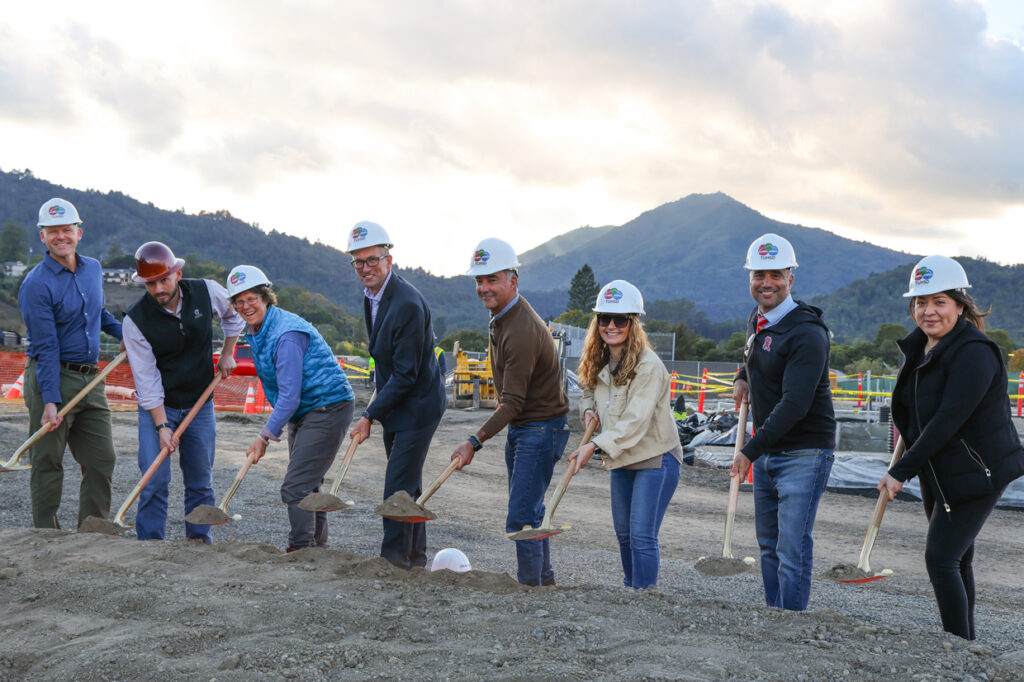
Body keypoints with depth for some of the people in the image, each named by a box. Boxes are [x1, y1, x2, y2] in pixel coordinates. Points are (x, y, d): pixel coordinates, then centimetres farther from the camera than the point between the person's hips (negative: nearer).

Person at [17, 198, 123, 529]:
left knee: (102, 460, 6)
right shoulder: (37, 285, -12)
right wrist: (50, 401, -21)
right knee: (48, 463, 1)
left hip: (90, 380, 7)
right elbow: (46, 348, -17)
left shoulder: (93, 268, 9)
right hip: (51, 377, -6)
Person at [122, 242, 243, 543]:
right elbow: (147, 379, -16)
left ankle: (199, 539, 19)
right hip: (157, 406, -2)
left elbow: (235, 314, 15)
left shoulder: (207, 292, -10)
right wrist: (161, 425, -19)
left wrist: (227, 354, 10)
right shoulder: (135, 319, -17)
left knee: (201, 480, 6)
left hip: (200, 404, 2)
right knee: (154, 479, -8)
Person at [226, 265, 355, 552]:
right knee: (307, 486, 17)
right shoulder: (257, 332, 8)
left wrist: (265, 436, -20)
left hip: (327, 409, -10)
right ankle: (318, 548, 28)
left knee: (295, 487, -13)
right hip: (303, 411, 10)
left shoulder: (287, 334, -23)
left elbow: (289, 396, -24)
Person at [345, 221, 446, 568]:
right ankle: (415, 557, 27)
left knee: (399, 485, -8)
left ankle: (394, 556, 2)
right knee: (408, 485, 16)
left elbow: (405, 375, -23)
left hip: (417, 405, -9)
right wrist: (375, 408, 15)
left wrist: (370, 416, -21)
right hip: (396, 402, 9)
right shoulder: (371, 296, 5)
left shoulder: (408, 303, -24)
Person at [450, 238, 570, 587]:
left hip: (541, 428, -10)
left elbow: (513, 401, -27)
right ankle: (545, 581, 29)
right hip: (519, 426, 10)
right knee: (528, 512, 17)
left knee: (521, 518, -12)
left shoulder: (523, 330, -25)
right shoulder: (501, 316, 7)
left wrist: (476, 441, -32)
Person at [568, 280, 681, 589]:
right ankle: (630, 589, 33)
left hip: (655, 459, -8)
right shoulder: (599, 363, 4)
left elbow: (636, 420, -27)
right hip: (621, 460, 8)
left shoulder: (648, 365, -21)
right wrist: (589, 409, -1)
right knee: (624, 533, 16)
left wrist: (596, 445, -34)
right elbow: (589, 392, 23)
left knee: (642, 535, -12)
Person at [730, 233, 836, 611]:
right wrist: (743, 377, 16)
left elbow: (794, 406, -25)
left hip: (803, 454, -9)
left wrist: (749, 451, -23)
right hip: (766, 453, 9)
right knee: (769, 547, 15)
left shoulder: (806, 332, -19)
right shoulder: (756, 319, 9)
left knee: (793, 550, -9)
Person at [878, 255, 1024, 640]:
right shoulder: (919, 347, 5)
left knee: (941, 558, -11)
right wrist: (906, 468, 17)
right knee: (955, 559, 16)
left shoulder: (974, 353, -23)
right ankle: (965, 644, 28)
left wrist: (900, 472, -24)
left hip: (976, 474, -9)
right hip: (939, 474, 9)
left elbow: (947, 421, -27)